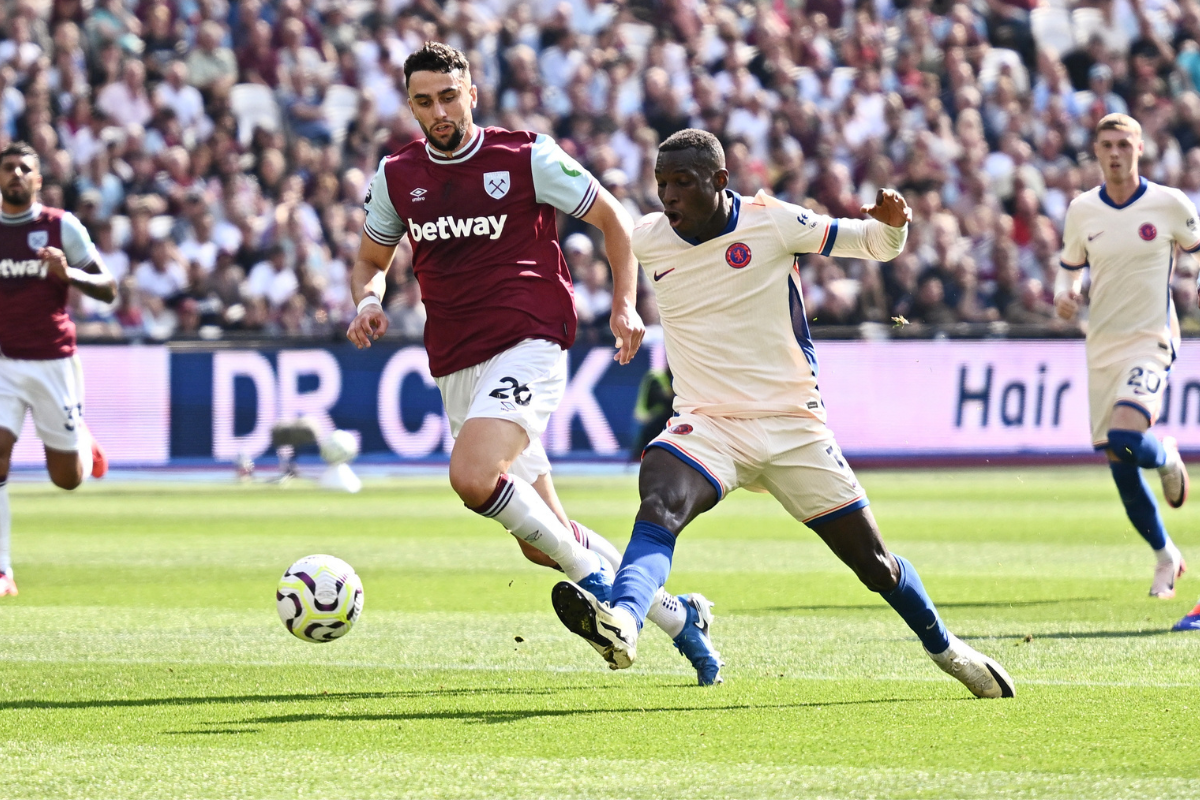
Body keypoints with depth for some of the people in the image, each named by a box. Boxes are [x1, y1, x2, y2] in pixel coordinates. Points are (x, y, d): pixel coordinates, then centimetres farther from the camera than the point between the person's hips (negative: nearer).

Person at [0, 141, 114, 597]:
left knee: (67, 478, 6)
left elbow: (108, 289, -2)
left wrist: (69, 273, -21)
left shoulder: (62, 227, -2)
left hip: (54, 362, -1)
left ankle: (83, 443, 44)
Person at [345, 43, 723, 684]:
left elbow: (613, 218, 5)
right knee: (541, 543, 5)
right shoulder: (396, 176, 8)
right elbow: (370, 259, 22)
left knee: (472, 477, -30)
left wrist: (624, 306, -5)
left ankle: (592, 574, -12)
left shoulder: (527, 157, -4)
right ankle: (676, 615, 19)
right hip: (455, 366, 6)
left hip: (527, 346, -5)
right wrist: (368, 302, 0)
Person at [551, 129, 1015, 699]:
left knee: (874, 566, 6)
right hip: (707, 426, 1)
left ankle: (944, 648, 33)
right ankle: (621, 625, -55)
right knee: (658, 509, -33)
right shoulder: (646, 239, -1)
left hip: (794, 426, -1)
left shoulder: (772, 222, -9)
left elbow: (874, 245, 0)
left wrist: (892, 224, -21)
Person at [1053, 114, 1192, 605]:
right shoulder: (1082, 211, 3)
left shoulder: (1170, 205, -5)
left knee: (1126, 440, -26)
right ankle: (1166, 556, 24)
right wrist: (1064, 296, -6)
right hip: (1101, 345, 4)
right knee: (1118, 466, 5)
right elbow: (1069, 268, 15)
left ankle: (1166, 458, 11)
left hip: (1150, 342, -4)